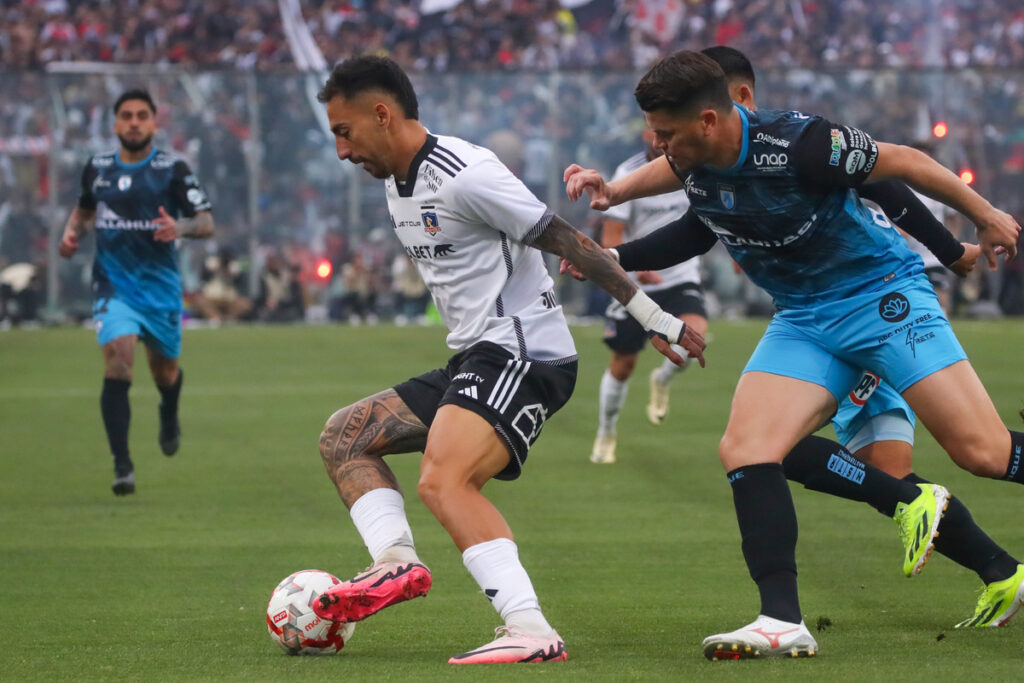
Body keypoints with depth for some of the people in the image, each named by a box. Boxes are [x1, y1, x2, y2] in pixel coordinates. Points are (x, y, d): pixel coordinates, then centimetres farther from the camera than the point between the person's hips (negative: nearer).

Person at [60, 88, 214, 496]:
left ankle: (169, 416, 53)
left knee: (165, 373, 12)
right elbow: (85, 207, 27)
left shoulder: (172, 170, -3)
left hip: (160, 283, 0)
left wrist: (180, 227, -27)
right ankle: (122, 466, -21)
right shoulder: (97, 168, 6)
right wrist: (73, 232, 6)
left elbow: (207, 224, -6)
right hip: (113, 283, 0)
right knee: (118, 358, -21)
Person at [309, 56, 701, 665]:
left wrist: (655, 318, -12)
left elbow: (570, 243, -15)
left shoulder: (463, 175, -16)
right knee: (343, 437, 11)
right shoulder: (398, 184, 15)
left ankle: (532, 632, -35)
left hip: (524, 355, -11)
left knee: (444, 481, -29)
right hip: (474, 360, 11)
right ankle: (397, 562, -9)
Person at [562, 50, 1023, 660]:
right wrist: (613, 192, 12)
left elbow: (904, 162, -13)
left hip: (883, 295, -7)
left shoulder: (797, 145, -25)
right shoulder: (696, 161, -4)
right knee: (745, 448, -13)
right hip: (803, 322, 7)